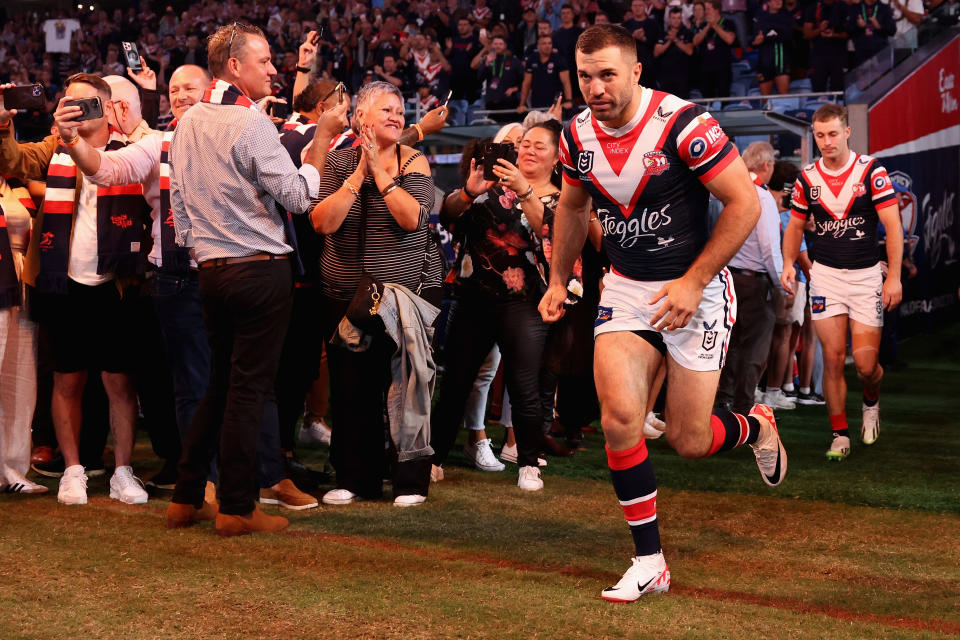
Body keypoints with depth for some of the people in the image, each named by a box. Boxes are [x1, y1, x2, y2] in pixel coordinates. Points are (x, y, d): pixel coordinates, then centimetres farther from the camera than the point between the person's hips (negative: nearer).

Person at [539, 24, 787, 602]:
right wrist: (558, 281, 20)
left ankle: (756, 426, 36)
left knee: (688, 441, -1)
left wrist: (693, 283, -18)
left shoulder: (683, 123, -20)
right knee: (619, 415, -15)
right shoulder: (578, 135, -2)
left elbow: (745, 203, -17)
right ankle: (650, 561, -1)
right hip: (626, 289, 4)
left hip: (697, 290, -4)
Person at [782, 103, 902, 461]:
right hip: (825, 275, 2)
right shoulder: (807, 179, 2)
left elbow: (893, 225, -7)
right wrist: (789, 263, -4)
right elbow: (795, 226, 13)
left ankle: (871, 403, 26)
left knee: (866, 364, -7)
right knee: (833, 359, -2)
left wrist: (894, 277, -14)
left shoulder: (871, 171, -7)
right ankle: (840, 434, 8)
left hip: (866, 275, -2)